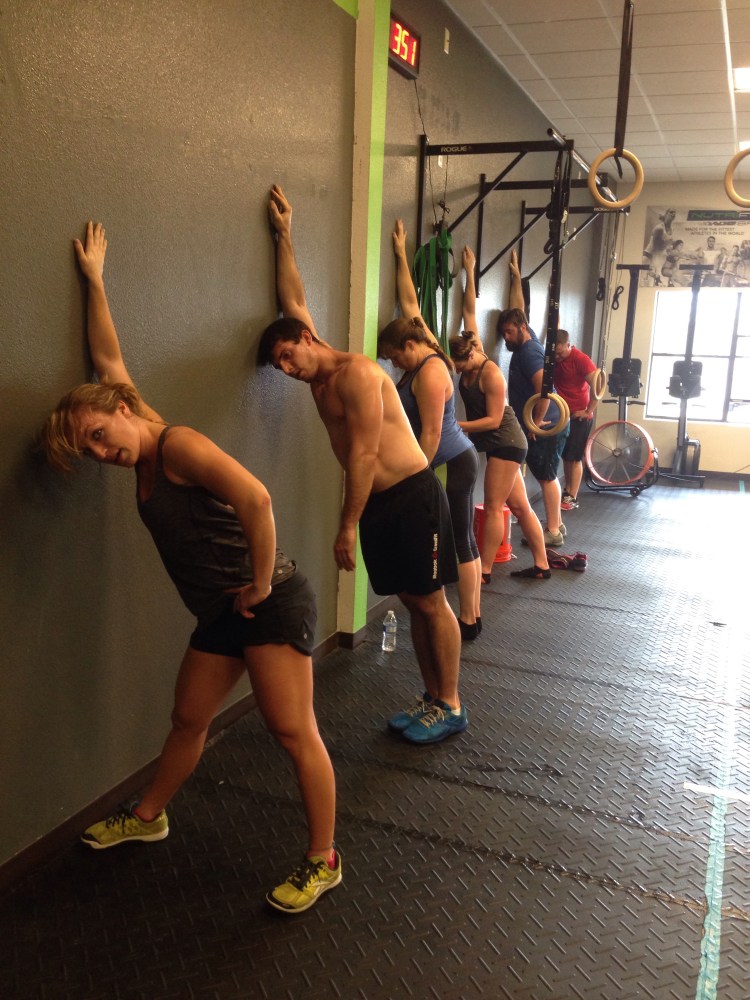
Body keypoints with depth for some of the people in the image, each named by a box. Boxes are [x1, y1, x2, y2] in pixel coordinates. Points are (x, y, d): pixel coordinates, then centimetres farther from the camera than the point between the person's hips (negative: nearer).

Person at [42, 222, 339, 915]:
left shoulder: (176, 444, -17)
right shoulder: (140, 452, 8)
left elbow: (255, 499, -30)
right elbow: (108, 359, 17)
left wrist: (261, 583, -21)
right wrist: (95, 279, 20)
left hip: (270, 604, -9)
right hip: (221, 614, 9)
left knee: (294, 732, -3)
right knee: (189, 721, 21)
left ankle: (323, 862, 11)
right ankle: (149, 818, 42)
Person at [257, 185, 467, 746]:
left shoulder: (355, 373, -15)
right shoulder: (318, 378, 11)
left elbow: (364, 456, -18)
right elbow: (294, 302, 16)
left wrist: (348, 526, -16)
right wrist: (284, 237, 15)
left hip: (412, 496, -8)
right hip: (374, 505, 8)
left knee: (431, 602, 0)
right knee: (411, 603, 12)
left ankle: (451, 708, 10)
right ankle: (432, 698, 21)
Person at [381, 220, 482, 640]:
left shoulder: (429, 373, -19)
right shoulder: (424, 353, 8)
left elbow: (431, 433, -21)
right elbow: (410, 302, 17)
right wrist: (402, 255, 20)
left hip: (453, 464, -10)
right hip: (460, 461, 10)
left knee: (457, 541, -4)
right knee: (463, 540, 12)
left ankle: (467, 621, 4)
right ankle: (473, 615, 19)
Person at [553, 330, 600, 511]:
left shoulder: (581, 360, -18)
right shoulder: (553, 358, 1)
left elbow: (597, 387, -19)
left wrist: (589, 411, -15)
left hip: (579, 416, -6)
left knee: (574, 457, -3)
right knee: (565, 455, 11)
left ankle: (572, 498, 1)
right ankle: (567, 491, 22)